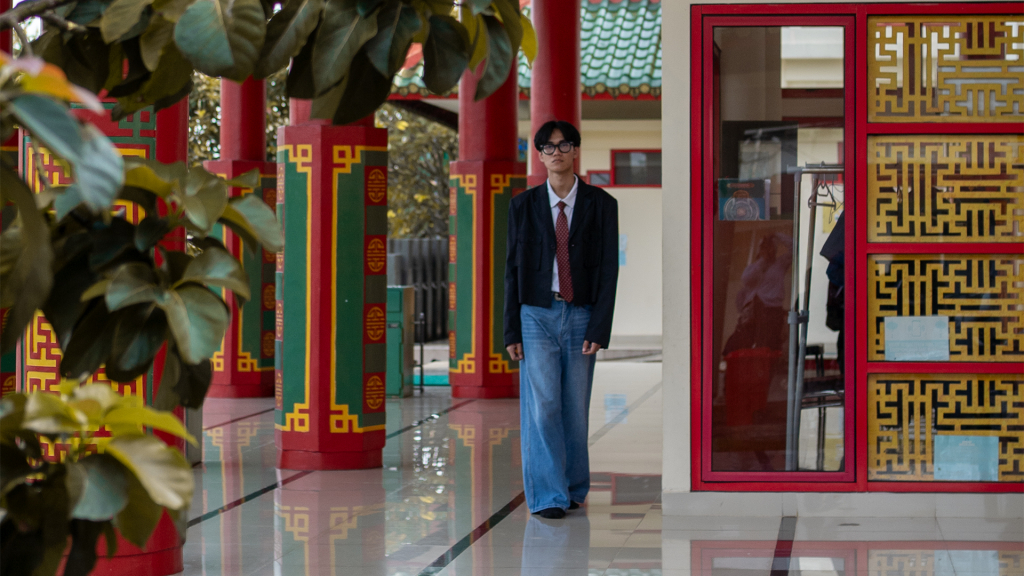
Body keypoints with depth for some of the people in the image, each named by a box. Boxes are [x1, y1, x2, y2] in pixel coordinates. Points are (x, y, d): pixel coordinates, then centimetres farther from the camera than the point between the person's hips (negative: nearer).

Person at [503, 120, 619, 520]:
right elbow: (513, 269, 6)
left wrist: (599, 329, -8)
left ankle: (573, 489, 18)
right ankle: (547, 497, -5)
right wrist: (511, 331, 1)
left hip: (581, 316, 0)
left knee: (575, 409, 4)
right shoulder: (523, 206, 4)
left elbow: (608, 269, -1)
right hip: (537, 315, 0)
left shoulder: (601, 205, 1)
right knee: (541, 406, -7)